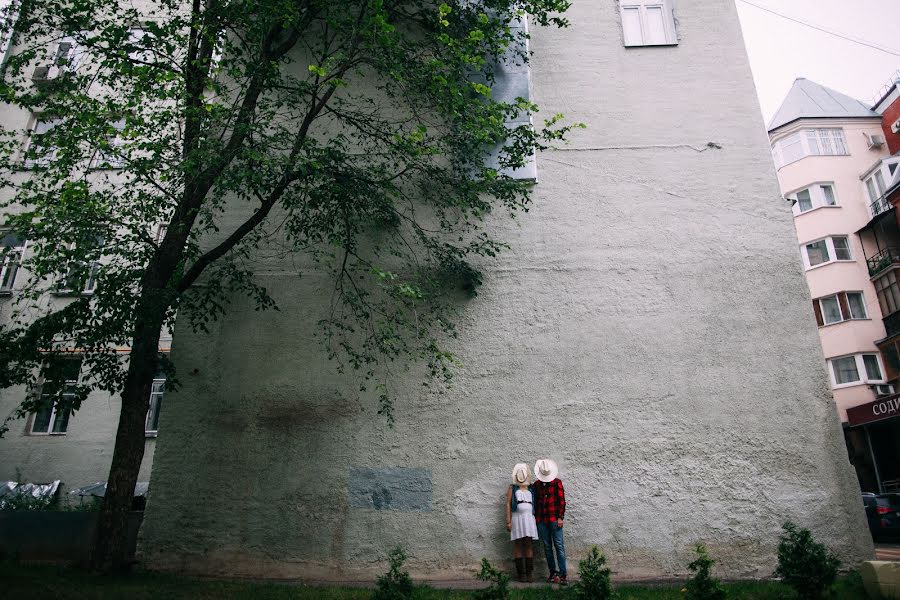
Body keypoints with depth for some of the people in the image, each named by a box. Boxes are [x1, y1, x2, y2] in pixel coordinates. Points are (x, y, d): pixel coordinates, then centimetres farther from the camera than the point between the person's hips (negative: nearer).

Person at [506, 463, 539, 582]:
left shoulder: (531, 489, 15)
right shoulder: (512, 489, 9)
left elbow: (535, 504, 14)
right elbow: (508, 505, 3)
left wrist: (537, 520, 6)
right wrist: (508, 521, -5)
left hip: (529, 518, 2)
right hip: (517, 517, -2)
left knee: (528, 545, -2)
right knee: (518, 545, -2)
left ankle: (529, 573, 0)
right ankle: (521, 573, 2)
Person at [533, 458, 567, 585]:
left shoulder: (557, 483, 0)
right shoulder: (536, 485, 9)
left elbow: (562, 501, -3)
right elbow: (535, 502, 12)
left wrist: (560, 517, -8)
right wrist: (535, 518, 9)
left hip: (554, 519, -3)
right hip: (541, 520, 3)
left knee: (559, 546, -7)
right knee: (547, 547, 7)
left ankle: (562, 575, -7)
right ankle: (553, 573, 14)